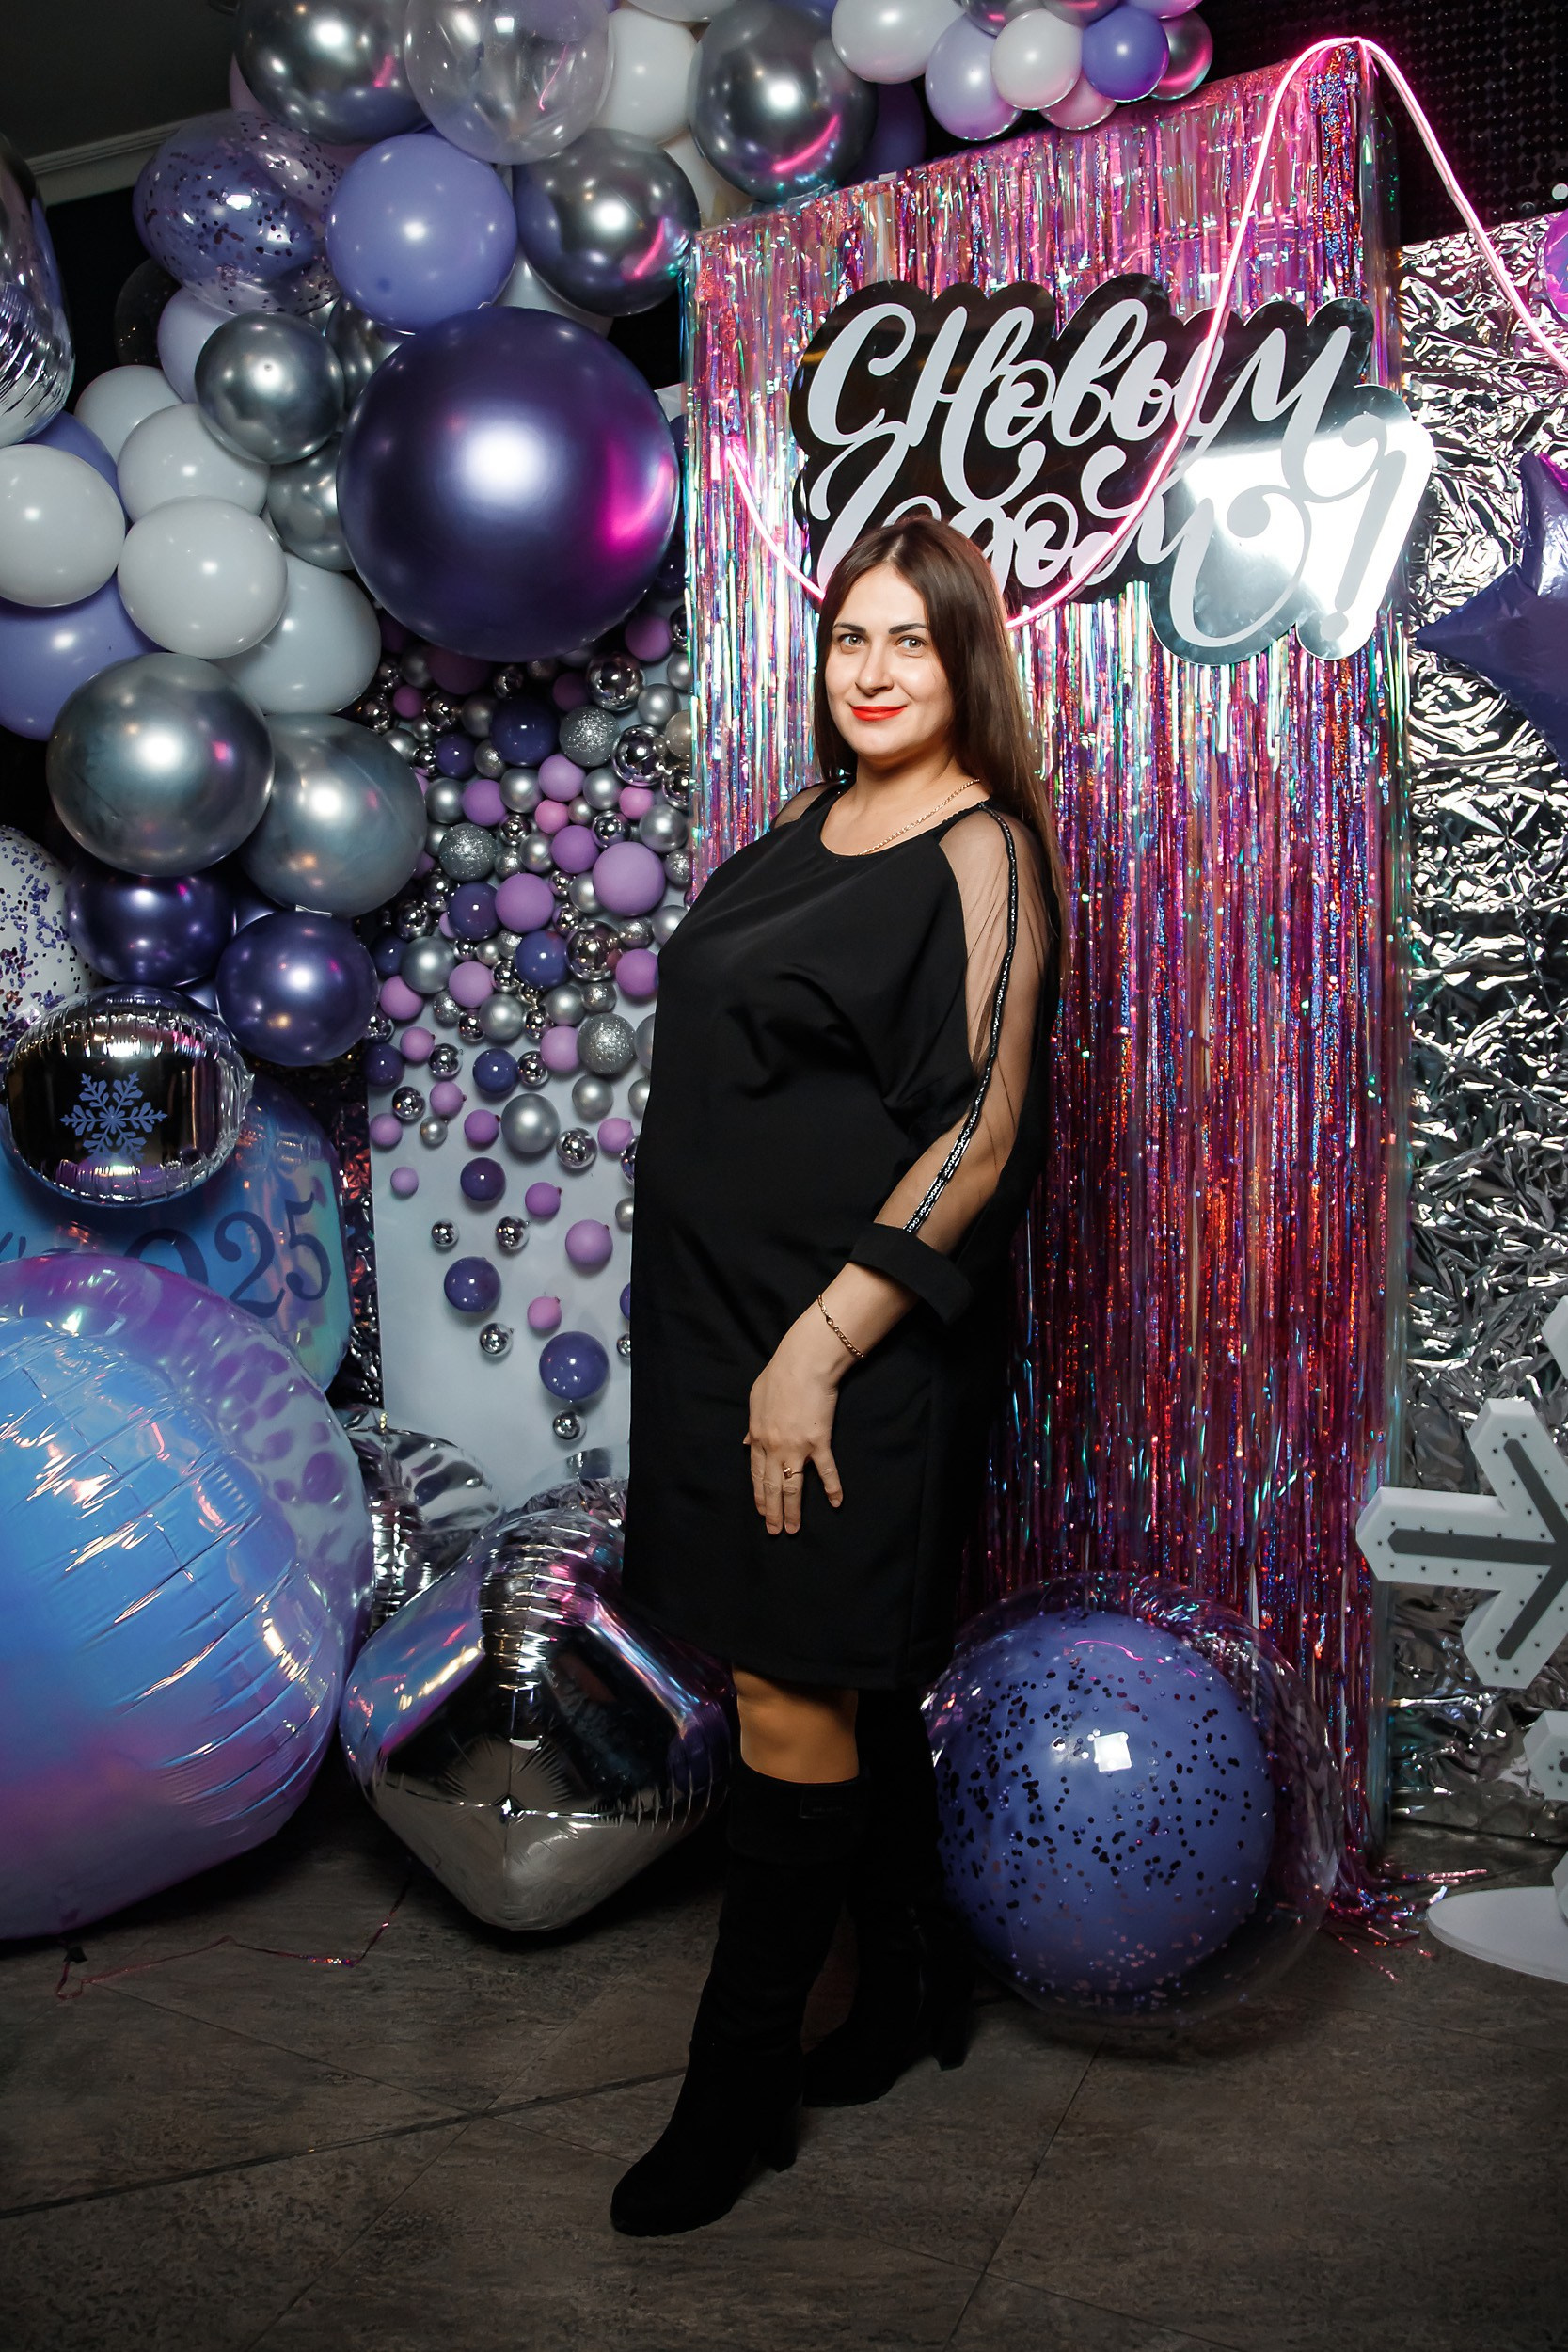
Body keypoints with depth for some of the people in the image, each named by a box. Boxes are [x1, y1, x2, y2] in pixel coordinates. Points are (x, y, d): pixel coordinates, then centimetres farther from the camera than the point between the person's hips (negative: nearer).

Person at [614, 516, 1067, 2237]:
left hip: (853, 1335, -7)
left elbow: (981, 1131, -17)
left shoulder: (982, 852, -10)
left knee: (794, 1700, 3)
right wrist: (735, 1329, 15)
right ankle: (913, 1976, 37)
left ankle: (737, 2086, 21)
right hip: (726, 1309, 7)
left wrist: (820, 1343, -21)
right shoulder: (810, 821, 12)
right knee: (840, 1681, 17)